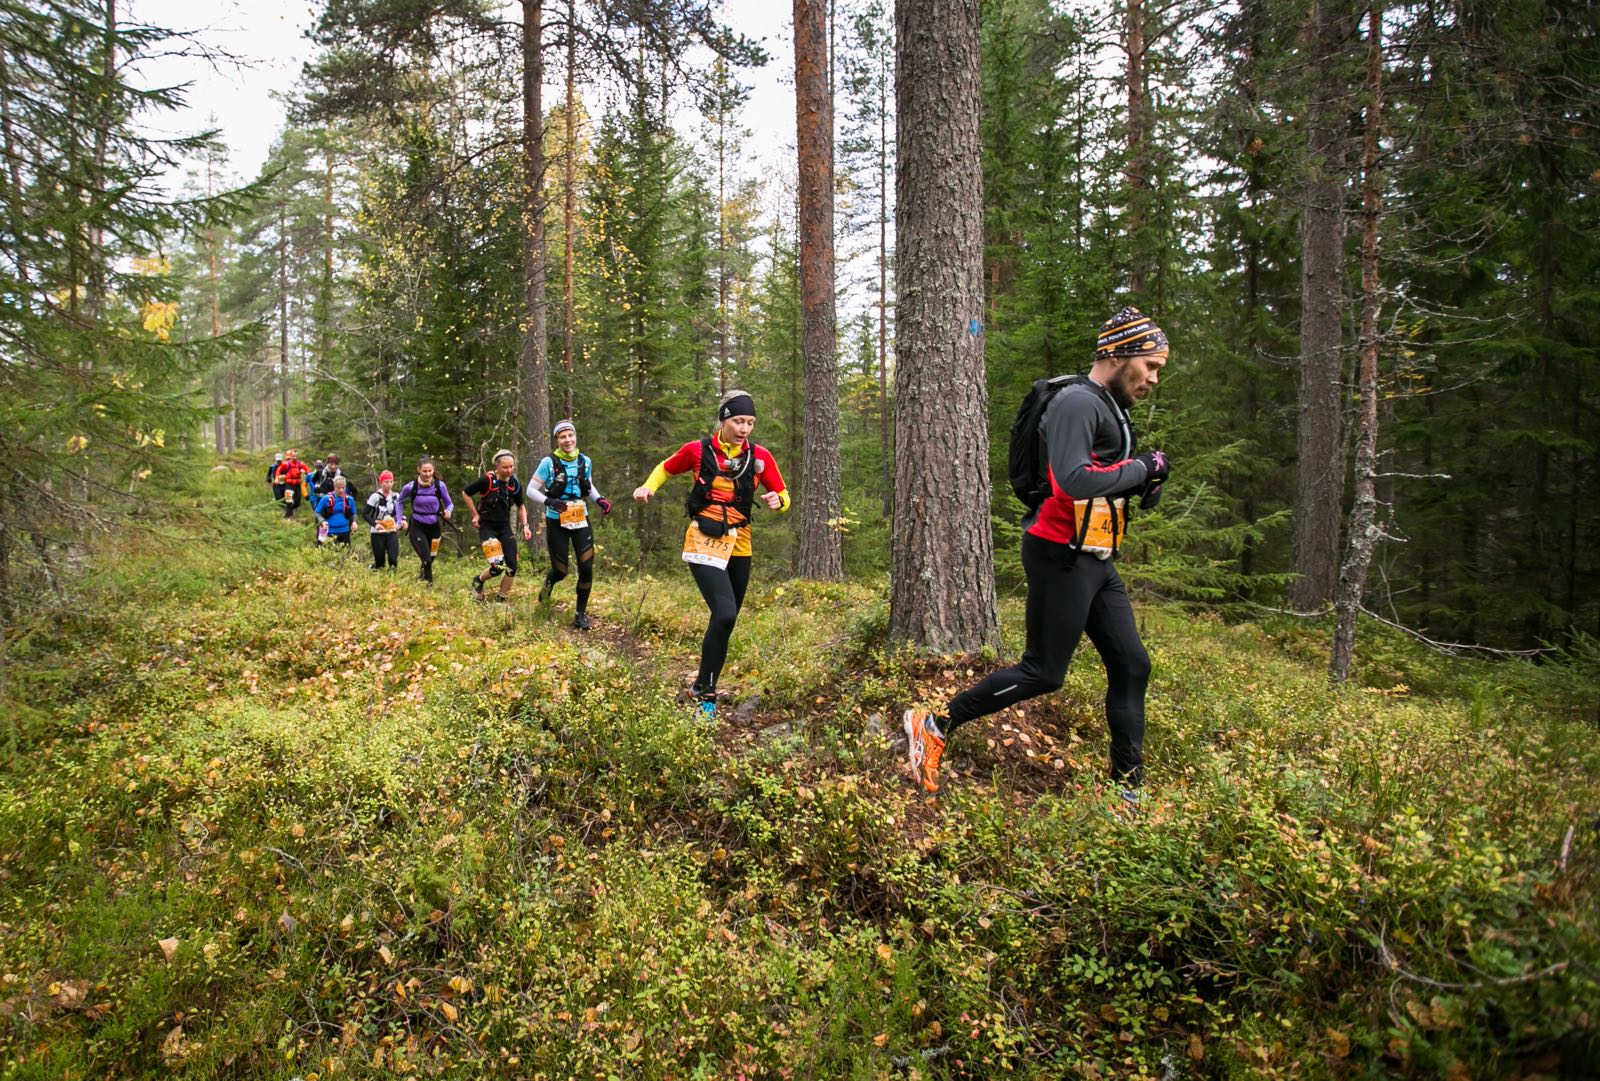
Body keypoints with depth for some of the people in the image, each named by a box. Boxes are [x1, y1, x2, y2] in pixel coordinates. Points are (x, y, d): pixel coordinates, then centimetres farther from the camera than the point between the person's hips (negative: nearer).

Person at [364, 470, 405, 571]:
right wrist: (375, 524, -24)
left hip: (392, 532, 3)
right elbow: (365, 514, -8)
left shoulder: (396, 496, 5)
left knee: (393, 558, -13)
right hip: (377, 533, -3)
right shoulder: (375, 496, -9)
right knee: (379, 561, 0)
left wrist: (403, 520, -4)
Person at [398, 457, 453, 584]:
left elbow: (449, 504, -1)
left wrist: (448, 511, -23)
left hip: (434, 526, 2)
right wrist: (401, 519, -2)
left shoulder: (440, 485, -12)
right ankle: (428, 583, -1)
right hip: (418, 527, -2)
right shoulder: (411, 487, -14)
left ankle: (423, 574, 45)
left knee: (431, 558, 16)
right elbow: (399, 502, 6)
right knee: (426, 560, -16)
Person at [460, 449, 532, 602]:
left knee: (512, 566, -5)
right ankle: (478, 580, 17)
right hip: (487, 527, -5)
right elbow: (465, 493, -3)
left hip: (505, 527, 5)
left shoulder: (515, 483, -3)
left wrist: (525, 525, 2)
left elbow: (520, 505, 13)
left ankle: (502, 599, 13)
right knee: (497, 567, -16)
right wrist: (476, 515, -1)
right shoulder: (487, 480, -16)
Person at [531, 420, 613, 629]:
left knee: (587, 568, -9)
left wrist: (599, 500, -2)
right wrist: (549, 502, -25)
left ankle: (581, 614, 6)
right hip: (557, 522, -3)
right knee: (561, 571, 2)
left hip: (581, 521, 3)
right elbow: (531, 490, -6)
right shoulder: (549, 462, -10)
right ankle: (549, 580, 42)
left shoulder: (585, 461, 2)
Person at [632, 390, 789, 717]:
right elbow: (666, 468, 14)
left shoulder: (759, 456, 0)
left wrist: (777, 501, -16)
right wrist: (648, 487, -4)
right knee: (724, 615, -22)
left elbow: (783, 496, 6)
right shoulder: (697, 450, -4)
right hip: (704, 543, -4)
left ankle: (705, 684, 29)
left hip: (739, 546, 4)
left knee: (727, 621, 10)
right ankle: (705, 692, -8)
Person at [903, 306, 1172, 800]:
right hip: (1062, 556, -10)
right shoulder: (1077, 403, -16)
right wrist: (1141, 468, -18)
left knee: (1132, 666, 9)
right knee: (1043, 673, -4)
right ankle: (936, 726, 7)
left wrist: (1144, 483, 2)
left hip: (1094, 560, 10)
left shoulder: (1109, 407, 18)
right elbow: (1075, 481, -30)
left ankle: (1128, 786, 18)